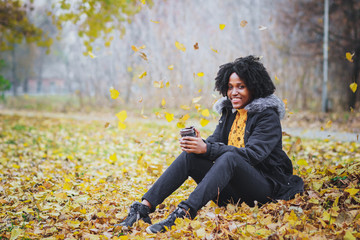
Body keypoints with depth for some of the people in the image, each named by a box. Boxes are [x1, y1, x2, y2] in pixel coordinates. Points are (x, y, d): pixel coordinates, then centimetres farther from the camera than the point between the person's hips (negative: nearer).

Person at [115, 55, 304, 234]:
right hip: (232, 191, 6)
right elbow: (215, 141, 6)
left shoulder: (268, 115, -8)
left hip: (265, 186, -6)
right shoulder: (229, 111, 13)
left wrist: (207, 149, -30)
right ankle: (143, 207, -27)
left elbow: (253, 154, -21)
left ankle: (183, 213, -51)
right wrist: (200, 143, -19)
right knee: (189, 156, -15)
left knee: (229, 158, -36)